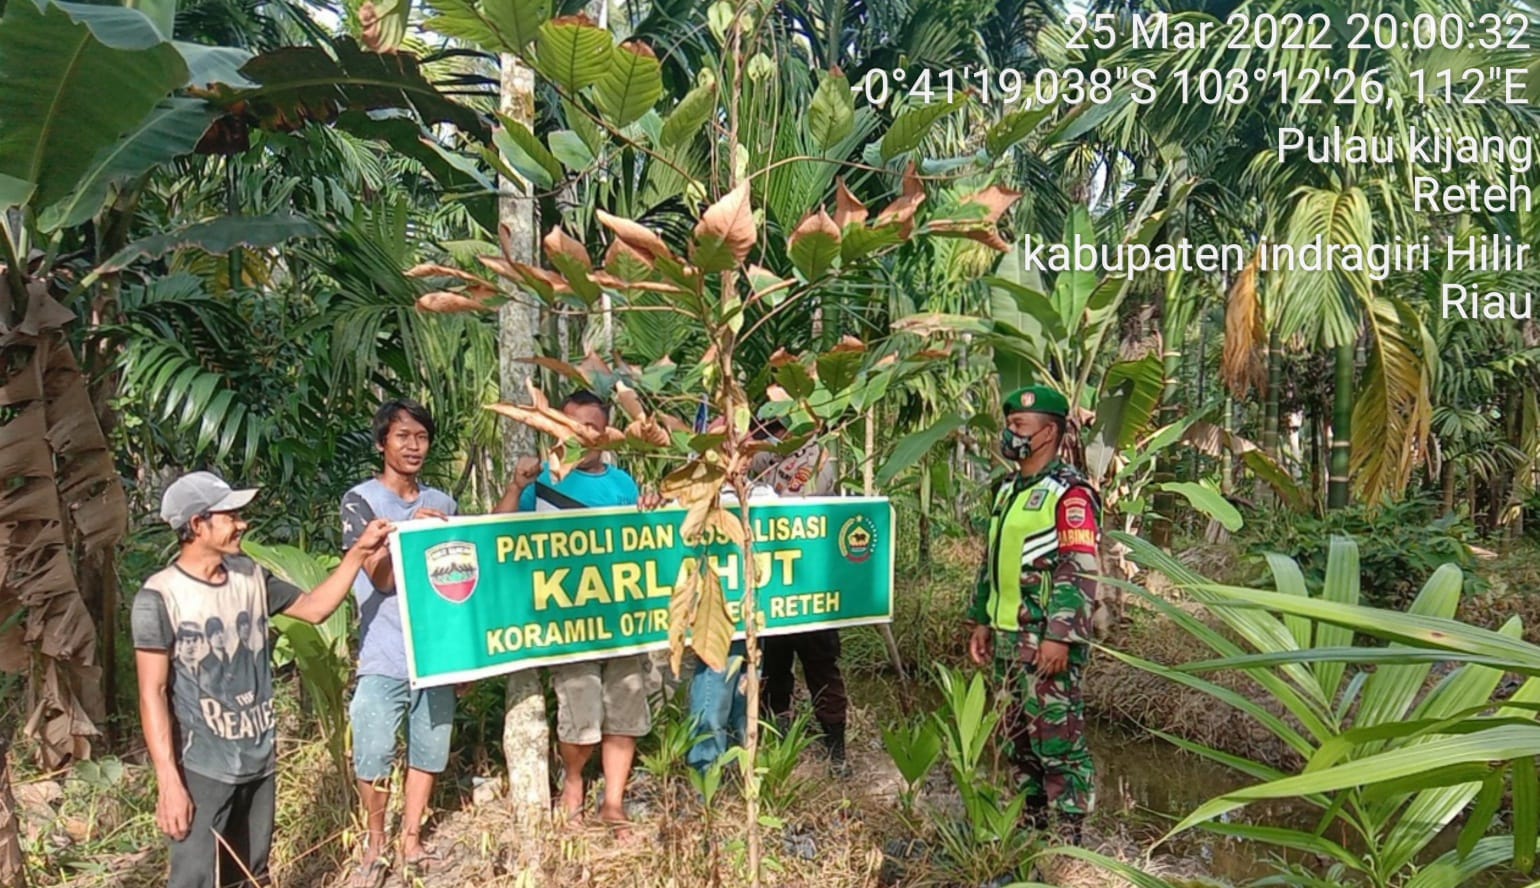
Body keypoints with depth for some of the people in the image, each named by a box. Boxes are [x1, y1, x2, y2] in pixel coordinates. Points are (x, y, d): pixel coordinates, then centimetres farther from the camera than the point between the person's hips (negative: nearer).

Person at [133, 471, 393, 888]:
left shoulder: (250, 576, 3)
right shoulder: (160, 596, -14)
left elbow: (314, 608, 14)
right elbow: (152, 694, -14)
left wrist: (358, 552, 6)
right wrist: (168, 782, -17)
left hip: (258, 762, 6)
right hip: (201, 771, -6)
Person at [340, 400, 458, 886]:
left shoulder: (442, 503, 10)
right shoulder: (361, 500, -3)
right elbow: (382, 578, -10)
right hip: (385, 657, -4)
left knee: (428, 750, 12)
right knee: (374, 758, 0)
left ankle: (411, 840, 27)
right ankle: (375, 845, 20)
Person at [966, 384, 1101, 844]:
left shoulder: (1069, 493, -12)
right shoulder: (1009, 489, 15)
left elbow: (1080, 572, -18)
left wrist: (1060, 638, -22)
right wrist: (981, 621, 19)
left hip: (1047, 639, -9)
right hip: (1007, 637, 9)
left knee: (1057, 738, -3)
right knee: (1018, 735, 17)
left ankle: (1067, 836, 8)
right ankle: (1031, 821, 30)